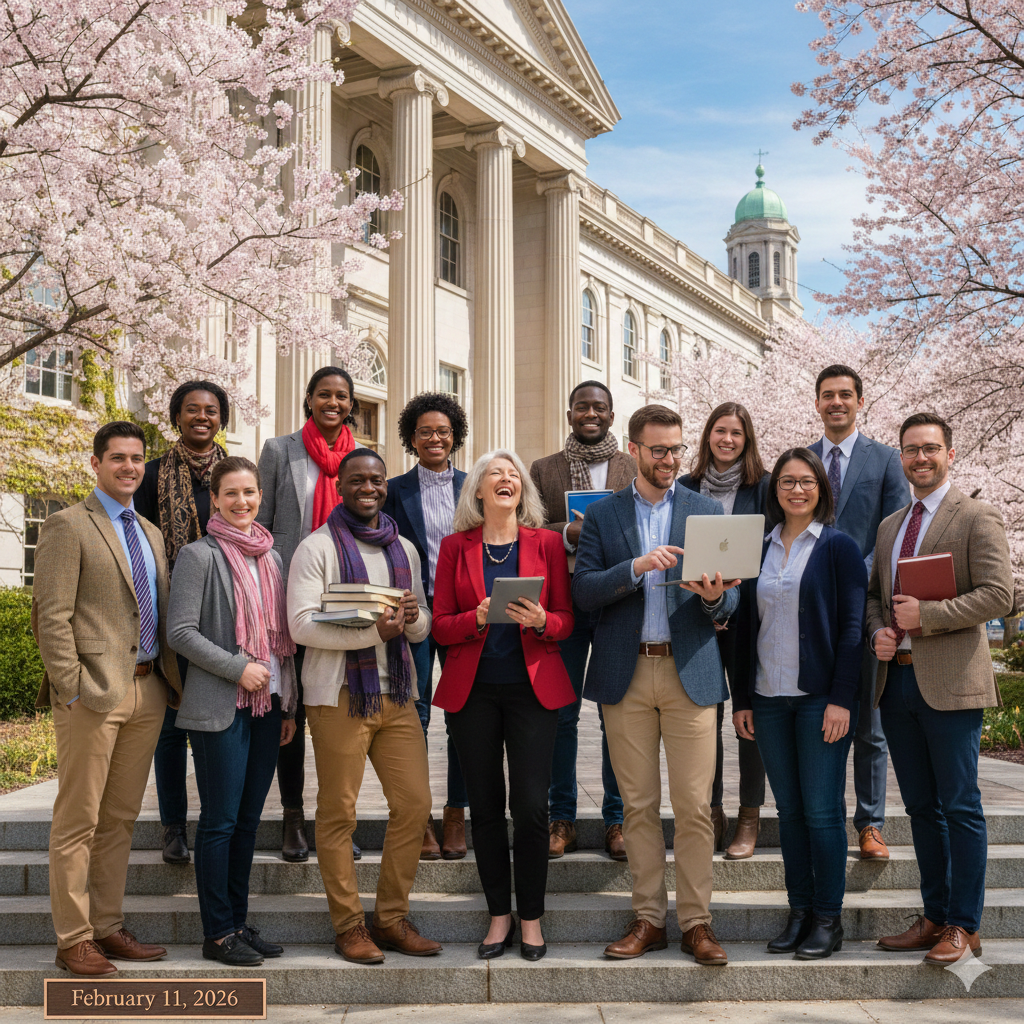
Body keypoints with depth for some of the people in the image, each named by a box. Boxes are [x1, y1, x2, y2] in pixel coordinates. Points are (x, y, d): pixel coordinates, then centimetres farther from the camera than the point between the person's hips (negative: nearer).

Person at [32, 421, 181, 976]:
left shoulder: (151, 534, 18)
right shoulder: (68, 525, -3)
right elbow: (52, 617, -9)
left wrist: (171, 680, 11)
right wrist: (72, 689, -15)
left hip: (147, 691, 7)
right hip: (94, 692, -7)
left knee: (121, 819, 12)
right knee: (78, 821, 0)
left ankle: (108, 927, 21)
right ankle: (73, 940, 8)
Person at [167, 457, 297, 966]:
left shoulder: (272, 557, 14)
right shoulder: (200, 555, -5)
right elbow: (180, 631, -11)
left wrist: (289, 705, 14)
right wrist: (238, 668, -16)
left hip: (267, 704, 6)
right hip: (219, 709, -6)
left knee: (249, 819, 11)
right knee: (220, 820, -1)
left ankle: (239, 921, 20)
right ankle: (217, 933, 8)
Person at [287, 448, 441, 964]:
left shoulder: (404, 548, 15)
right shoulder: (317, 548, -3)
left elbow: (422, 628, 17)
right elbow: (301, 624, -13)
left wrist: (413, 618, -8)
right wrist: (372, 631, -22)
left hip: (396, 693, 6)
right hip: (340, 695, -5)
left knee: (414, 804, 3)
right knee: (339, 812, 1)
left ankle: (391, 918, 16)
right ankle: (348, 925, 12)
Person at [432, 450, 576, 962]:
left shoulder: (547, 543, 6)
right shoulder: (455, 546, 6)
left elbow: (566, 620, 5)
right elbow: (440, 626, 3)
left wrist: (540, 620, -16)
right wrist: (478, 617, -16)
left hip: (533, 688, -1)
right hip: (472, 689, 1)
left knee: (531, 806, -5)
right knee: (486, 805, 5)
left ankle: (531, 916, 10)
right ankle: (499, 914, 18)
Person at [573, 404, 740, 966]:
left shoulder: (707, 510, 9)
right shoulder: (602, 514, 8)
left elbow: (731, 597, 6)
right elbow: (583, 591, -3)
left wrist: (713, 597, -17)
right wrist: (637, 568, -18)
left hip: (691, 672, 0)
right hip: (626, 675, 0)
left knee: (694, 806, -2)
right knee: (638, 805, 5)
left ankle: (696, 921, 7)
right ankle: (648, 918, 16)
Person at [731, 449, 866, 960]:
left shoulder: (839, 547, -1)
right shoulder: (758, 550, 11)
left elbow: (852, 626, -6)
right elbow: (747, 626, 13)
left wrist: (841, 699, -13)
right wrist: (742, 698, 8)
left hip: (821, 696, -4)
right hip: (769, 698, 4)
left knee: (822, 810, -2)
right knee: (789, 810, 8)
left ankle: (828, 919, 8)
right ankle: (799, 912, 17)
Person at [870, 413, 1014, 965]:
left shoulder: (978, 518, -4)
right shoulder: (890, 526, 18)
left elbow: (997, 594, -13)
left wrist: (925, 615, -17)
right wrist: (878, 630, 3)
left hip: (949, 681, -7)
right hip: (897, 678, 7)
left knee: (960, 808, -2)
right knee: (921, 807, 12)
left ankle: (963, 927, 7)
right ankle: (935, 916, 21)